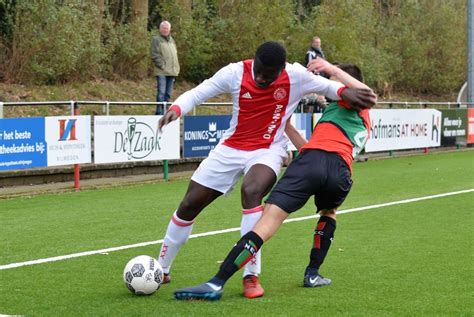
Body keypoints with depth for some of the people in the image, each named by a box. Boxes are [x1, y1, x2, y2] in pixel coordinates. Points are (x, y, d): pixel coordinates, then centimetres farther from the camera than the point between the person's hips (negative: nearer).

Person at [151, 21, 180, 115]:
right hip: (161, 72, -7)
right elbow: (155, 55, -9)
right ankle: (159, 112, -11)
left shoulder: (172, 40, 21)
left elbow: (175, 54, 24)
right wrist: (163, 66, -15)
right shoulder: (156, 39, -1)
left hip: (171, 72, 7)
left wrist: (176, 68, 13)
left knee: (168, 93, 8)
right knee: (161, 92, -12)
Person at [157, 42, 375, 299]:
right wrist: (176, 109, -28)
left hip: (267, 151, -3)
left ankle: (251, 276, -25)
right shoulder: (235, 72, -13)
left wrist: (344, 91, -21)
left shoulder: (296, 77, -14)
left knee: (251, 191, -35)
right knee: (189, 204, 3)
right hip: (230, 149, 3)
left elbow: (326, 86, 2)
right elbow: (196, 94, -8)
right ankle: (161, 269, 25)